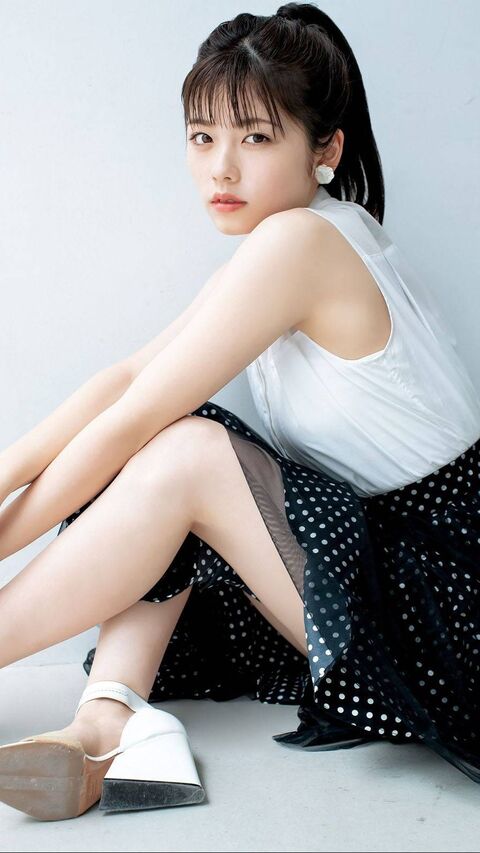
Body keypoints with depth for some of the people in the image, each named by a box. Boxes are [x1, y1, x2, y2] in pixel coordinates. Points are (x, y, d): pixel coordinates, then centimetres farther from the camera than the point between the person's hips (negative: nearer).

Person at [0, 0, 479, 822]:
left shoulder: (297, 240, -21)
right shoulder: (283, 248, 8)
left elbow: (128, 422, -19)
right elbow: (128, 377, 5)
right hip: (372, 548, 10)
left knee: (187, 454, -23)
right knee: (168, 439, -1)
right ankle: (106, 720, -13)